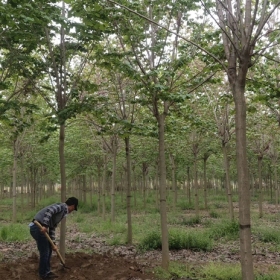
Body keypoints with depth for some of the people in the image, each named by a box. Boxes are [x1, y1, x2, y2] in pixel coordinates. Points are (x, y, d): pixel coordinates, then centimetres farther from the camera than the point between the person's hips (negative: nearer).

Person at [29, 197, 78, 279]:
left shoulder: (63, 211, 21)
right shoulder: (62, 206, -6)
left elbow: (52, 228, 22)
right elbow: (49, 211, -24)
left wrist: (53, 243, 18)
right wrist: (44, 225, -30)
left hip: (39, 228, 10)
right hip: (38, 227, -10)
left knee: (49, 249, 19)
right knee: (44, 252, 3)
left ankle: (47, 271, 31)